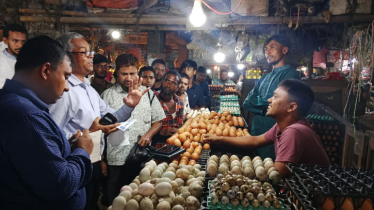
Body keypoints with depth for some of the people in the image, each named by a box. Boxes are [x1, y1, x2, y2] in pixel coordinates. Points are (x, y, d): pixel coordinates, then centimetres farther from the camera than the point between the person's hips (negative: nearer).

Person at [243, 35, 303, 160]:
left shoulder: (290, 74, -7)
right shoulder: (264, 79, 16)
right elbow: (247, 103, 6)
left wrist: (256, 100, -2)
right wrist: (264, 108, -11)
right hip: (257, 131, 7)